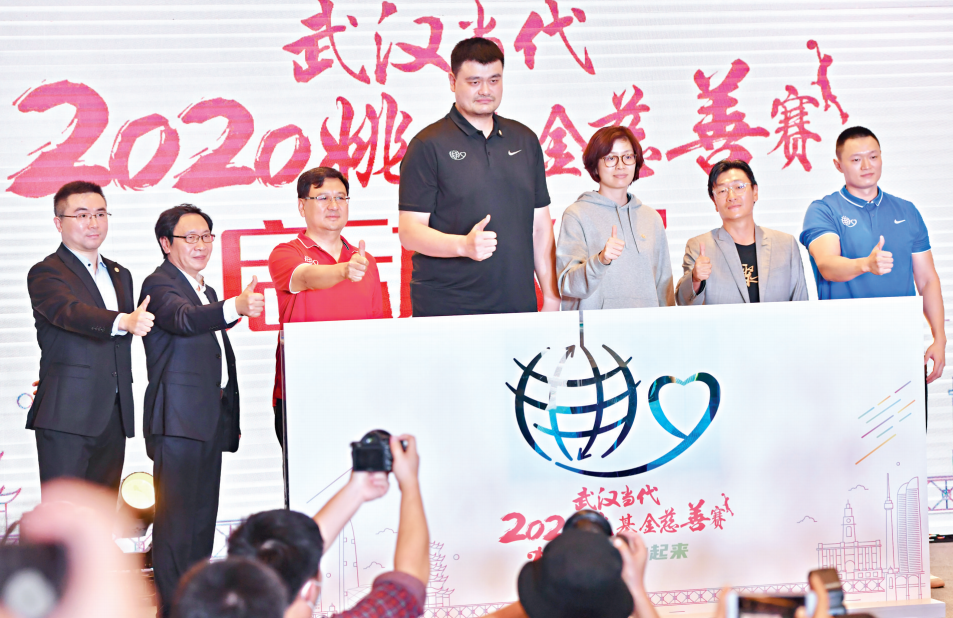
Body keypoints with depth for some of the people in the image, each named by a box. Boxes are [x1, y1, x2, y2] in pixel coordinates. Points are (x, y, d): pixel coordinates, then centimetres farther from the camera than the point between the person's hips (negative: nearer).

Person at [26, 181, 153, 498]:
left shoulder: (120, 276, 21)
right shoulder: (46, 274, -5)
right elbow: (70, 312, -25)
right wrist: (124, 321, -40)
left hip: (112, 417, 7)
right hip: (66, 415, -7)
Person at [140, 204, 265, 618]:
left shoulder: (206, 293, 21)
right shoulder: (160, 285, -8)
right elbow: (184, 318, -30)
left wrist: (230, 414, 24)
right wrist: (236, 307, -47)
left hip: (211, 418, 9)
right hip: (178, 418, -9)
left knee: (203, 516, 11)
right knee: (176, 517, -10)